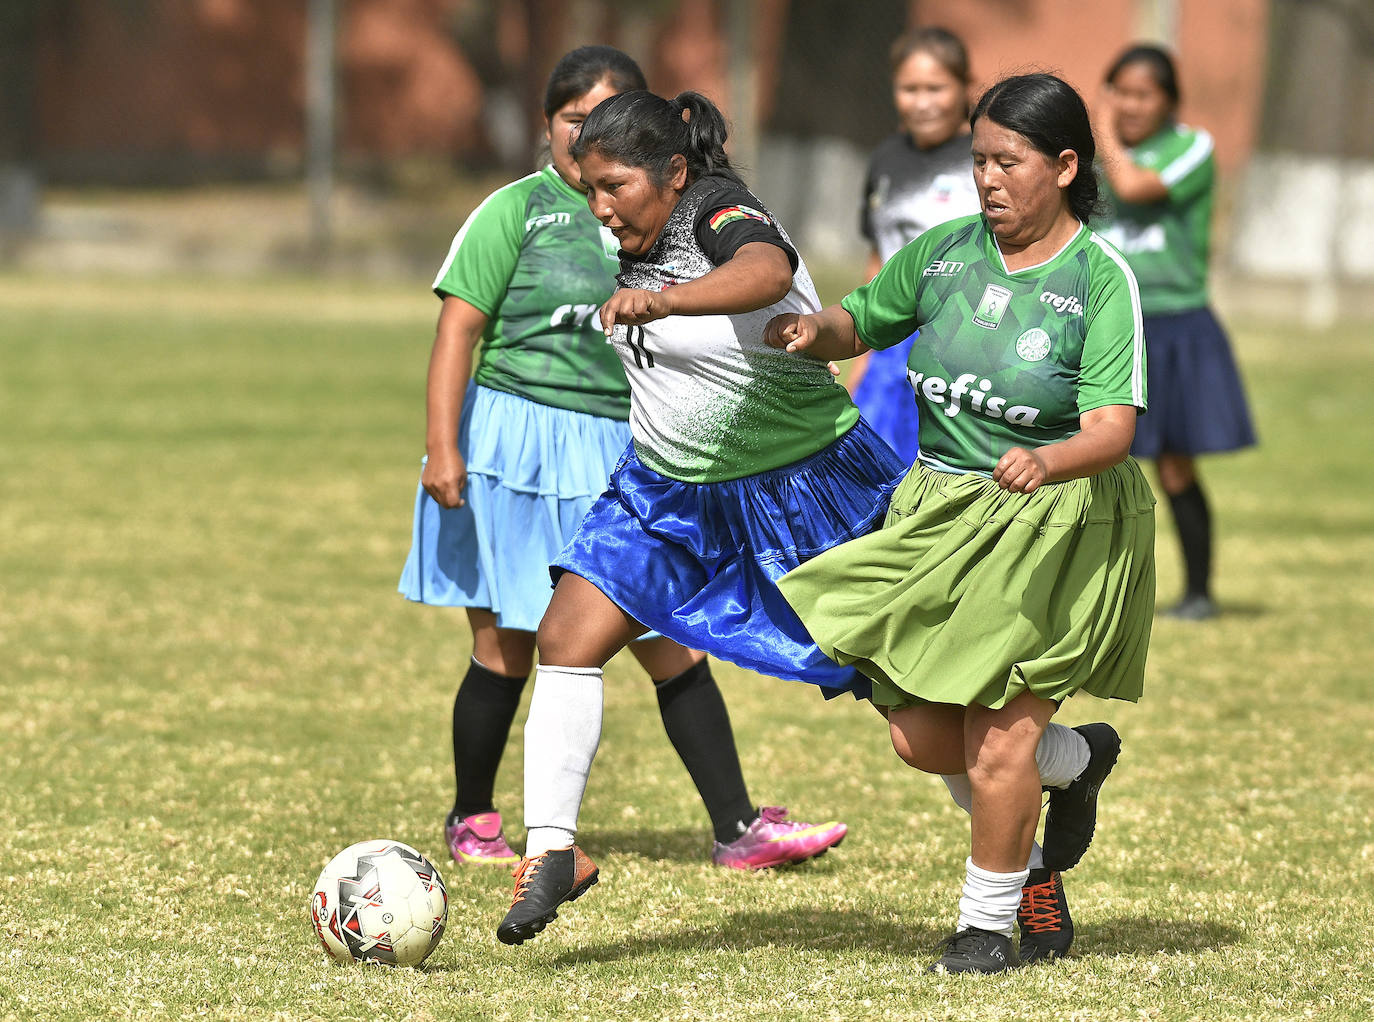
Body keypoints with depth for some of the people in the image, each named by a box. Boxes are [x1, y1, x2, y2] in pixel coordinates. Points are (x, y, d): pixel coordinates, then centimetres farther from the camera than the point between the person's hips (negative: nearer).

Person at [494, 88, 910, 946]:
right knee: (568, 639, -11)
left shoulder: (724, 217, -23)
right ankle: (552, 849, -9)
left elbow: (767, 273, -49)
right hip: (668, 489, 7)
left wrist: (659, 301, -65)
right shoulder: (638, 243, 0)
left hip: (800, 483, -7)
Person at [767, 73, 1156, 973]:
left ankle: (989, 922, 14)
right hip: (943, 512, 5)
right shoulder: (945, 252, 2)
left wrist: (1048, 462, -41)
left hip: (1059, 525, -5)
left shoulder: (1101, 279, -12)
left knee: (999, 734, -7)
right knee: (920, 736, 1)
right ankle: (1073, 762, 30)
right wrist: (814, 331, -5)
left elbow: (1113, 428, -20)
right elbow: (865, 321, 18)